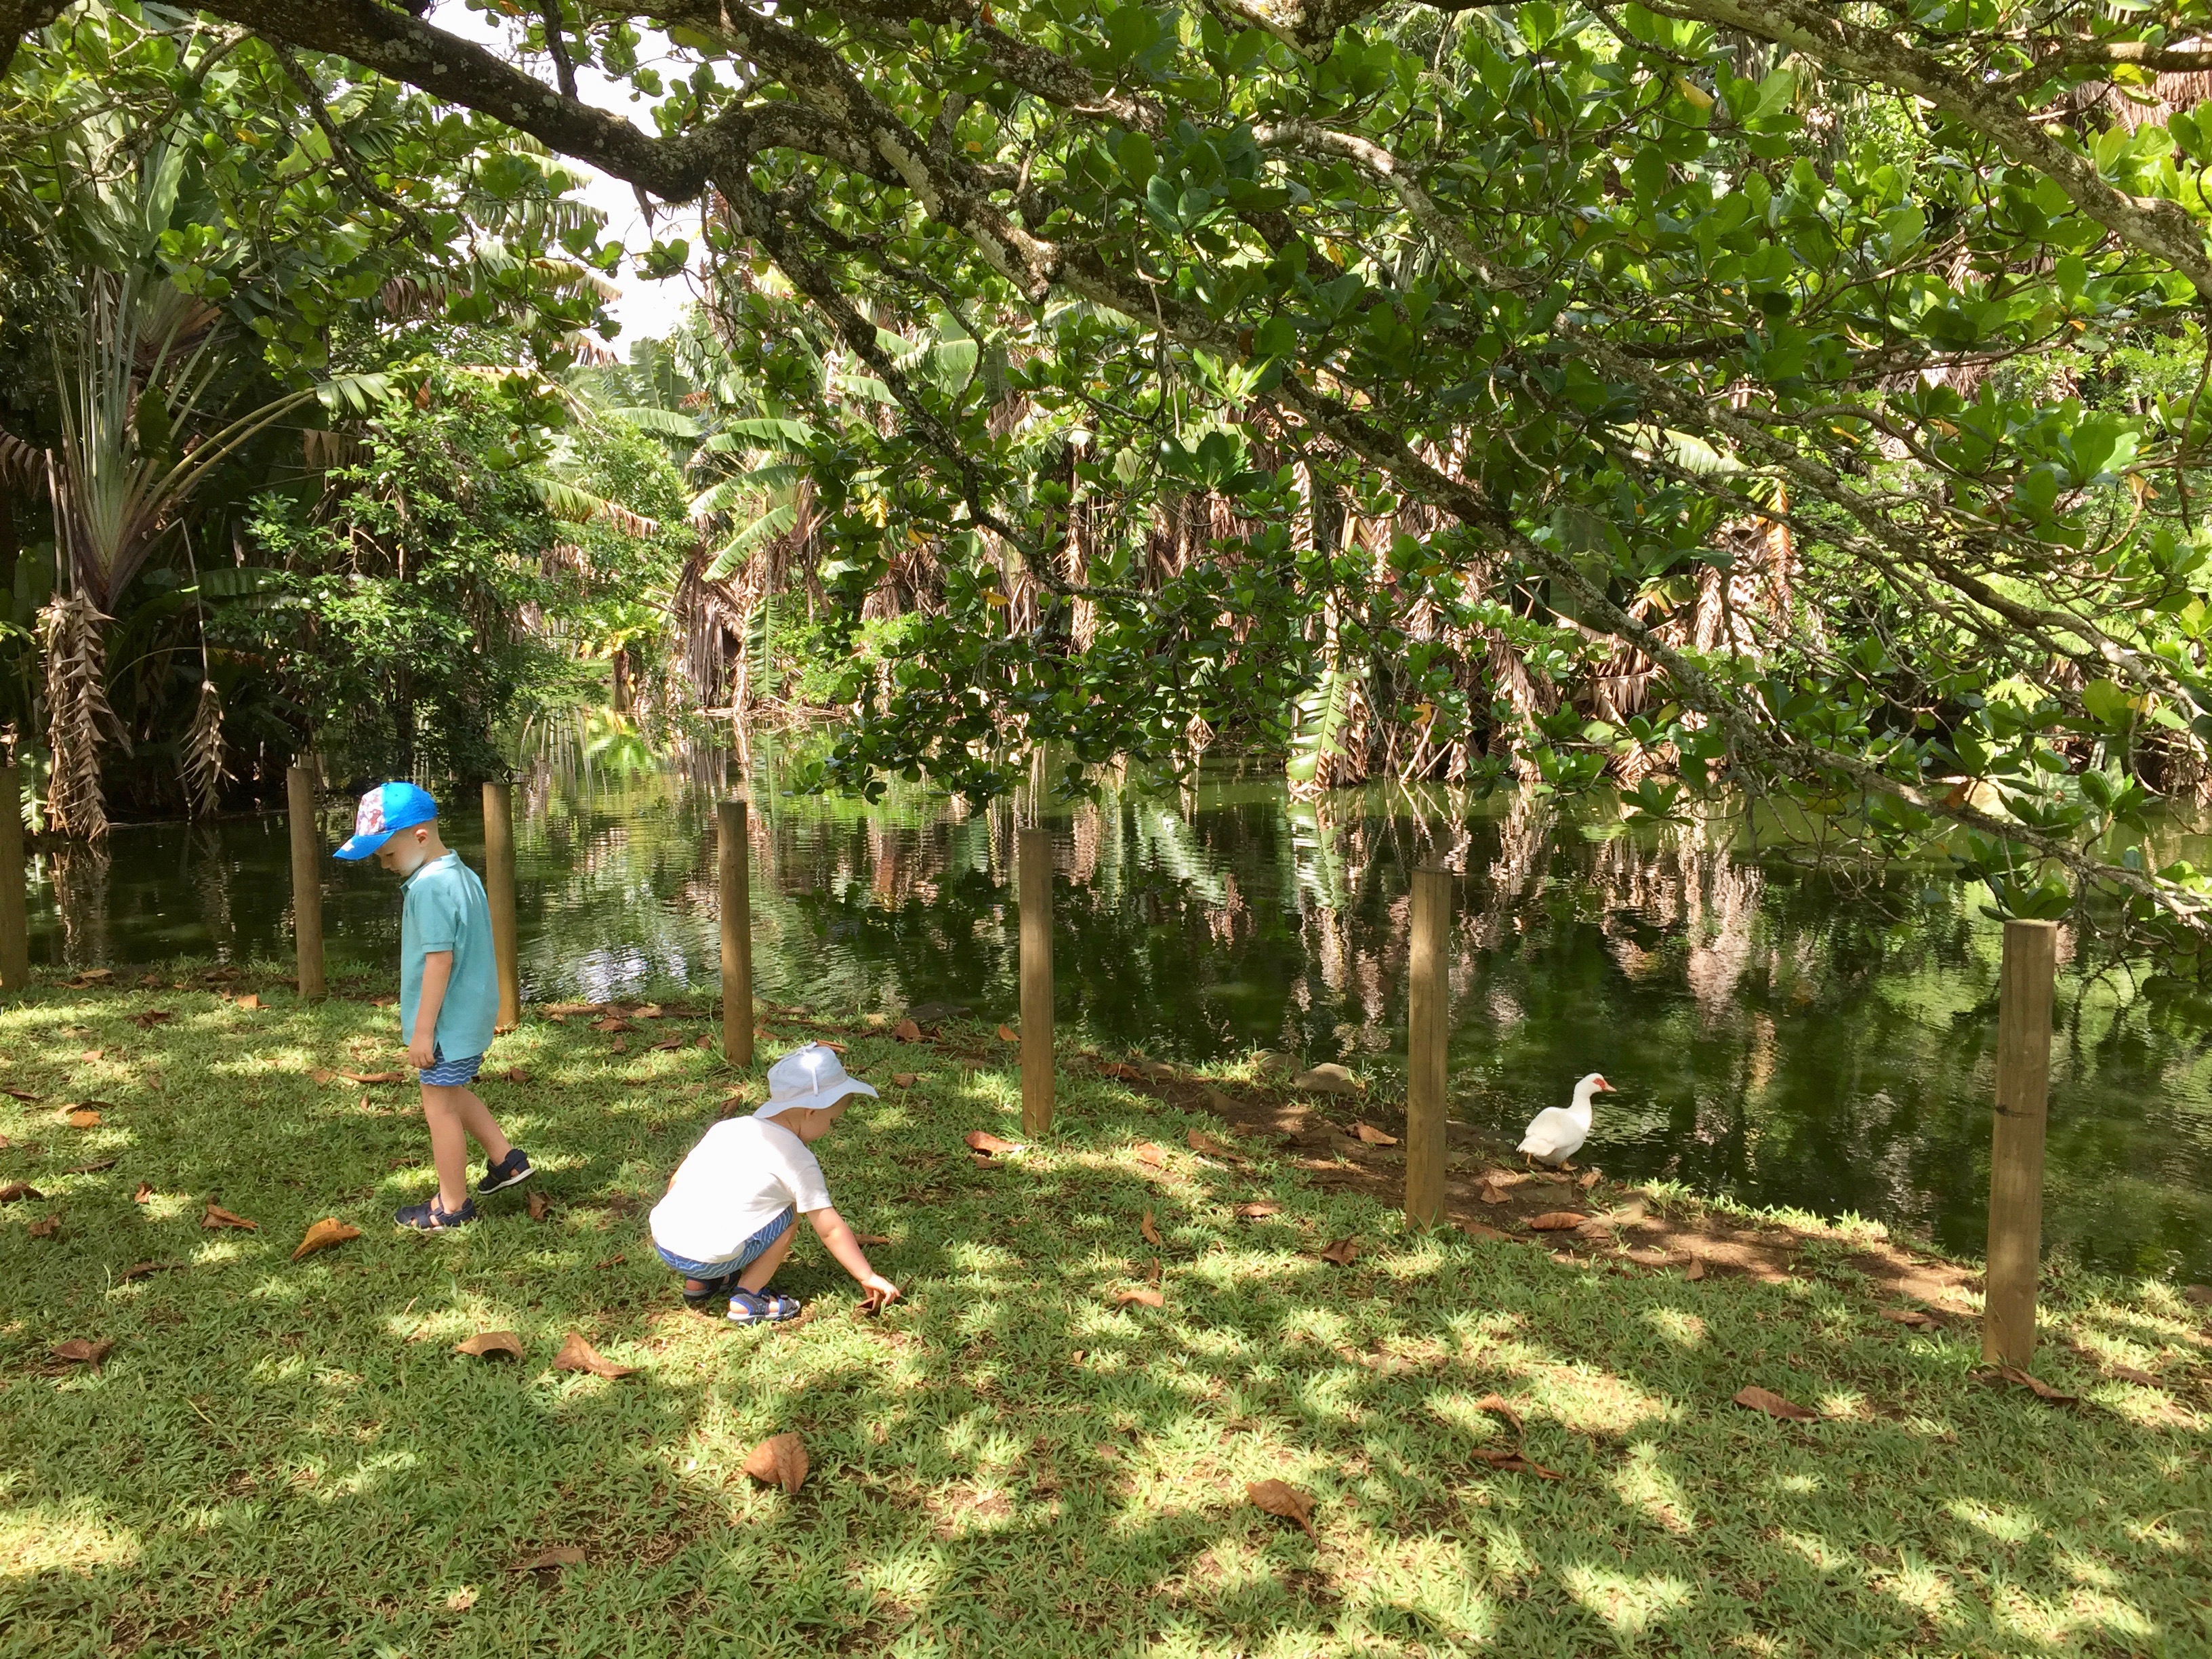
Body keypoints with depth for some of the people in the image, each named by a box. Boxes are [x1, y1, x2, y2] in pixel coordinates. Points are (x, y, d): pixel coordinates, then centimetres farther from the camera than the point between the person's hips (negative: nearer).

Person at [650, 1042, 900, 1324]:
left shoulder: (727, 1127, 14)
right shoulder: (799, 1162, -3)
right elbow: (830, 1229, 0)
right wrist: (868, 1277, 9)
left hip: (662, 1240, 7)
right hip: (706, 1257, -7)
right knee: (788, 1213, 6)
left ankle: (699, 1282, 21)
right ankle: (747, 1300, 3)